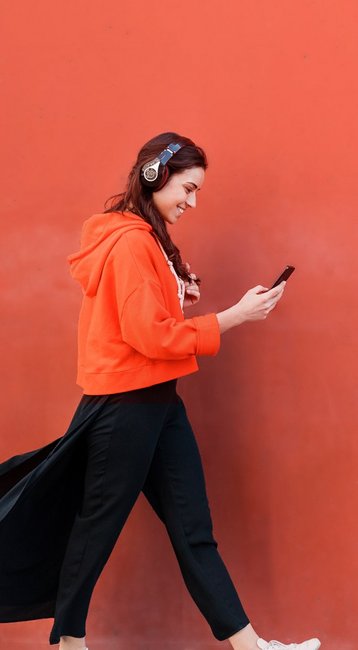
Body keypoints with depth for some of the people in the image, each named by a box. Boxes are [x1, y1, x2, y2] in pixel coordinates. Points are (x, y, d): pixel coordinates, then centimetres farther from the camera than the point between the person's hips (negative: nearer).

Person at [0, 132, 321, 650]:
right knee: (98, 526, 5)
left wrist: (180, 295, 2)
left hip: (158, 402, 10)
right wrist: (238, 314, -17)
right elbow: (151, 336, -22)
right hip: (125, 407, -10)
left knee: (194, 528, 8)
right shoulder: (130, 242, -17)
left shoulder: (149, 239, 14)